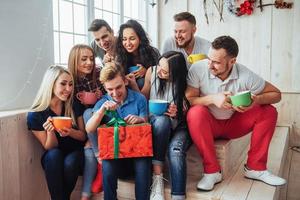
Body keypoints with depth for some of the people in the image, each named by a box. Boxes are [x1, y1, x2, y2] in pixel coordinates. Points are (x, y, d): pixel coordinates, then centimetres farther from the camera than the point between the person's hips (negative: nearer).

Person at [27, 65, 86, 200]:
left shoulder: (74, 106, -5)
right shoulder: (35, 115, -12)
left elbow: (83, 136, 1)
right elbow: (49, 147, -6)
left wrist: (70, 132, -22)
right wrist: (50, 131, -28)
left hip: (75, 153, 1)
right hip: (53, 158, -1)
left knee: (70, 163, -33)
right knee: (54, 155, -34)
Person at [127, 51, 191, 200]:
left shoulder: (185, 82, -11)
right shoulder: (152, 71, -4)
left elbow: (188, 113, -1)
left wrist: (177, 114, -22)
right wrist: (133, 84, -10)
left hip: (178, 126, -1)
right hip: (155, 121, 2)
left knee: (175, 150, -34)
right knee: (162, 120, -36)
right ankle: (157, 177, -30)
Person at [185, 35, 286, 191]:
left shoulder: (246, 76, -16)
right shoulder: (198, 69, -21)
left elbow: (276, 94, -6)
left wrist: (256, 100, -27)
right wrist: (212, 98, -33)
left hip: (233, 124, 3)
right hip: (207, 125, -2)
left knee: (268, 112, -16)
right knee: (196, 112, -35)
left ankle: (255, 167, -5)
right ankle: (212, 171, -21)